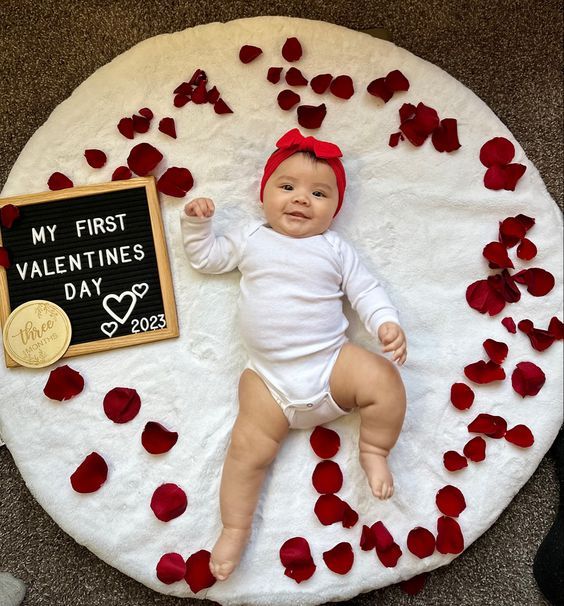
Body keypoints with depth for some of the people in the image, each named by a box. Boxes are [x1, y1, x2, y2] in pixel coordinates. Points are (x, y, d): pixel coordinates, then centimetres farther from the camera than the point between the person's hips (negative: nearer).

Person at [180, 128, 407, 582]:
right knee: (249, 447, -12)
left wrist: (387, 323, -10)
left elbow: (366, 290, 8)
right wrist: (197, 223, 6)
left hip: (332, 361, 0)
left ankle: (374, 449, 2)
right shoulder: (249, 237, 13)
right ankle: (235, 528, 7)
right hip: (270, 378, 0)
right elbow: (206, 257, 23)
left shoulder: (335, 248, 9)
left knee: (384, 380, -23)